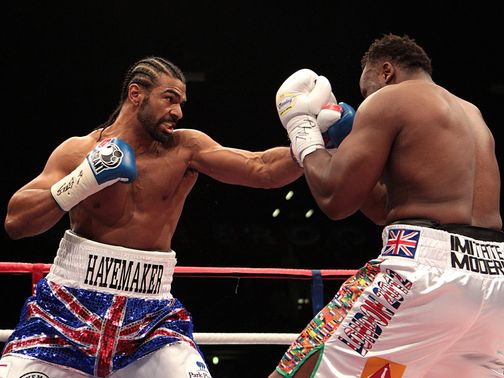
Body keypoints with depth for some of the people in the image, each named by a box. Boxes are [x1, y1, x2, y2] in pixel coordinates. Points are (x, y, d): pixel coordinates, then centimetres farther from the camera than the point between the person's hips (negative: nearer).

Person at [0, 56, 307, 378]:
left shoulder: (186, 148, 2)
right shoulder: (78, 151, 0)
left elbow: (263, 170, -7)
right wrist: (85, 179, -16)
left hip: (152, 315, 1)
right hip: (70, 304, -1)